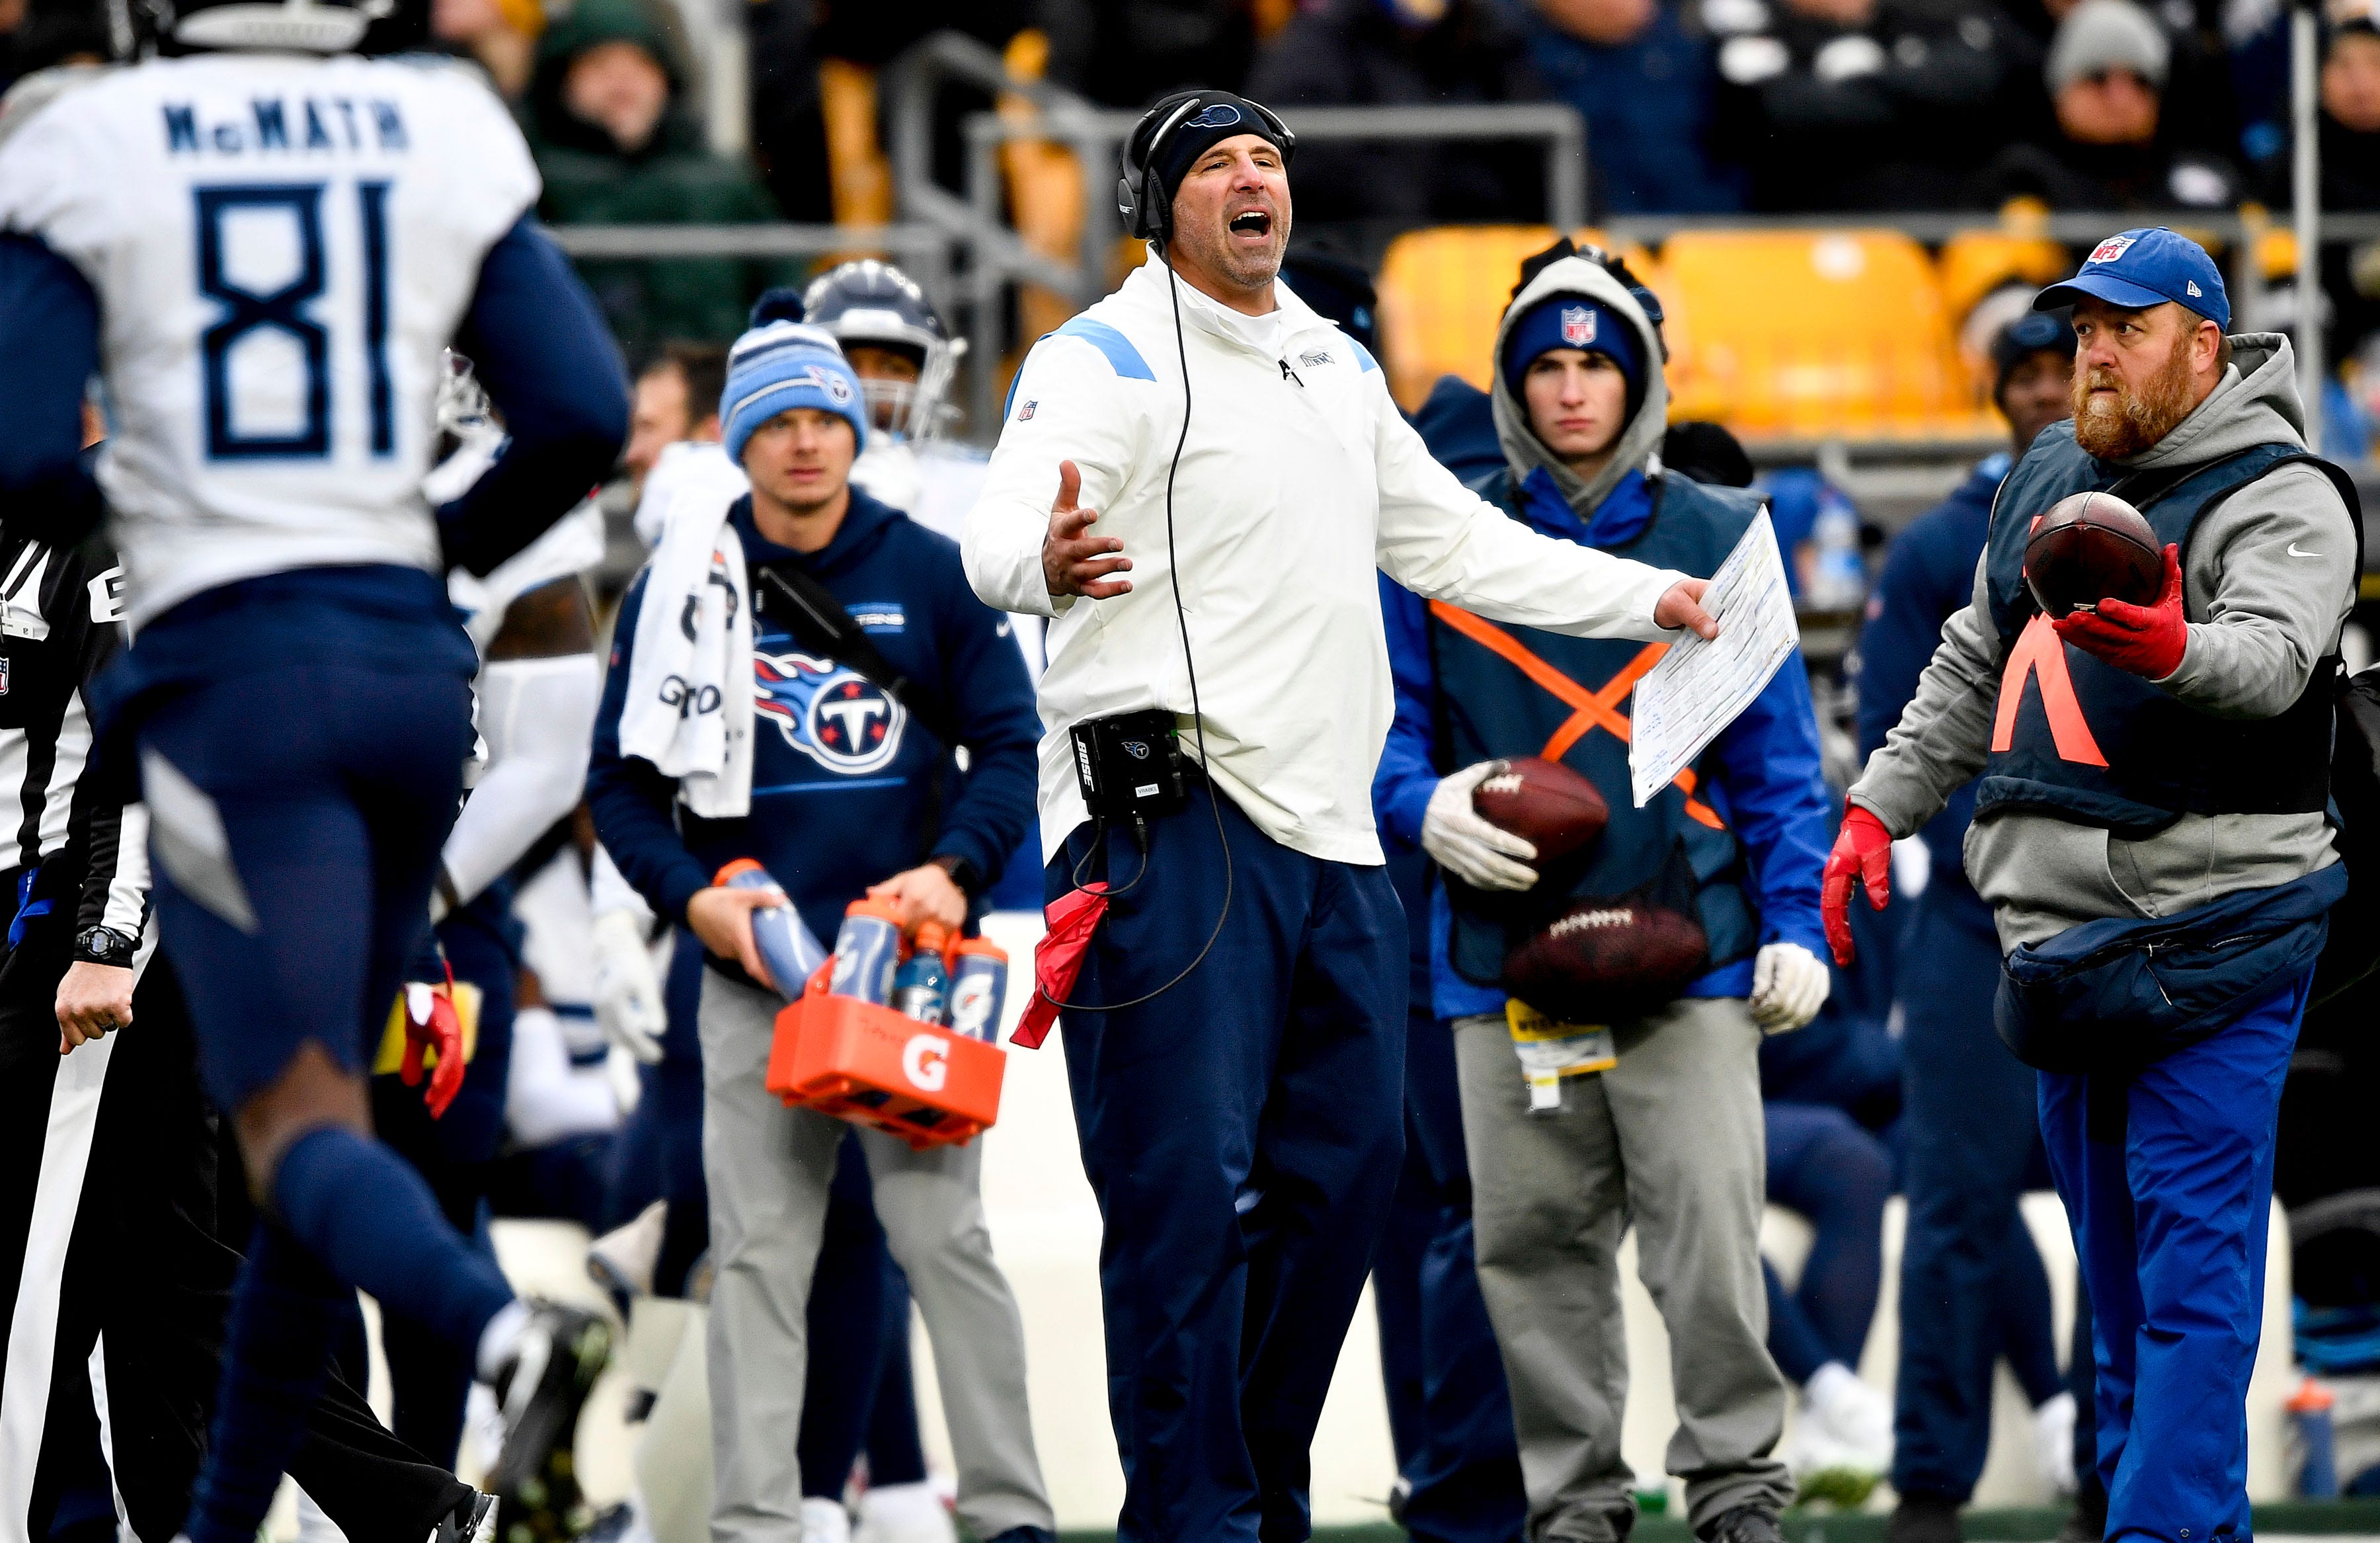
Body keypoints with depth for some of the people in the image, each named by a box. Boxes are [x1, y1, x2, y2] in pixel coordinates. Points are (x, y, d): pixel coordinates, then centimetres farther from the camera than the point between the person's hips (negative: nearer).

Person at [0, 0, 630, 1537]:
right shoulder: (439, 143, 6)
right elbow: (585, 415, 1)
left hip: (232, 670, -4)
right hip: (410, 660, 4)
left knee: (300, 1123, -6)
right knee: (319, 1090, 15)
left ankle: (508, 1328, -37)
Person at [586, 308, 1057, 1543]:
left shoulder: (928, 573, 6)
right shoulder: (685, 584, 5)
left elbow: (1008, 745, 7)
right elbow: (622, 779, 8)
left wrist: (956, 868, -10)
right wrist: (693, 895, -7)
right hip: (753, 967, 1)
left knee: (945, 1235, -4)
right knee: (756, 1252, -1)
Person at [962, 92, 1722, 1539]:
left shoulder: (1339, 370, 20)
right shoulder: (1108, 358, -4)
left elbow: (1451, 539, 32)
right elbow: (1006, 529, -21)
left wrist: (1651, 600, 34)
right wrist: (1043, 559, -45)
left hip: (1329, 834, 8)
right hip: (1172, 817, -8)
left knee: (1346, 1165, 9)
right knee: (1189, 1189, -11)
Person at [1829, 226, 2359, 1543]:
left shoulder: (2278, 498, -8)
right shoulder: (2046, 480, 16)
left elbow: (2272, 655, -28)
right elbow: (1972, 669, 27)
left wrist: (2171, 651, -48)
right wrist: (1881, 806, 20)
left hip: (2205, 930, -8)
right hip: (2061, 929, 8)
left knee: (2192, 1271, -11)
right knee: (2115, 1275, 14)